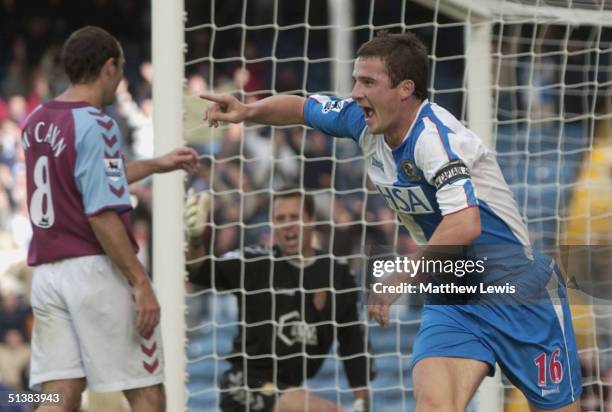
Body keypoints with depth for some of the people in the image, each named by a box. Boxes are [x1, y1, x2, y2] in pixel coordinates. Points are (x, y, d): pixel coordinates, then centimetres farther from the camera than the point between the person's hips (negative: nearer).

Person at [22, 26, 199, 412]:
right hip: (96, 269, -7)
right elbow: (102, 215, -19)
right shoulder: (95, 125, -13)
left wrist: (155, 165, 34)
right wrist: (140, 282, -17)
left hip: (47, 273, 7)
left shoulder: (36, 122, 12)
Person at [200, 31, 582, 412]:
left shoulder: (434, 134, -25)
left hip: (517, 289, -6)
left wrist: (400, 280, -29)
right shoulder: (364, 120, -2)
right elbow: (301, 108, 16)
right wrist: (248, 111, -3)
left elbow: (464, 226, -37)